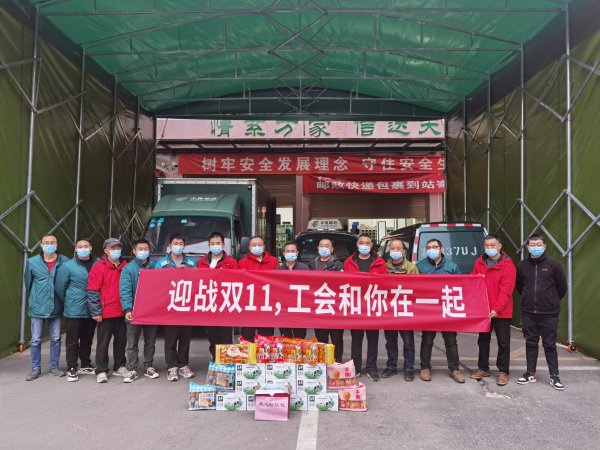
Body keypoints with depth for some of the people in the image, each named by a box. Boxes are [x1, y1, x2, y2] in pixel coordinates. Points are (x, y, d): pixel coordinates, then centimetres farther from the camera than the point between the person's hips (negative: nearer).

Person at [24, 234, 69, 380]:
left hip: (56, 308, 0)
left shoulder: (64, 261, -6)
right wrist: (33, 300, 15)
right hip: (37, 308, 0)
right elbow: (28, 283, 9)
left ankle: (54, 366, 23)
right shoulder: (32, 262, -3)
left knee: (56, 339, 10)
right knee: (35, 340, 6)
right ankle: (35, 368, 20)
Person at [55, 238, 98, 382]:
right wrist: (68, 302, 6)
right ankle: (71, 369, 15)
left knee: (87, 339, 16)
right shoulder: (68, 266, -8)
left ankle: (86, 365, 30)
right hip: (74, 311, -3)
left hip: (92, 310, 3)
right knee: (72, 341, 3)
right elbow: (60, 287, -2)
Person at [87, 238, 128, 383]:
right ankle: (101, 371, 14)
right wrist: (96, 312, -12)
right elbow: (93, 292, -8)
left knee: (121, 341, 13)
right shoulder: (99, 268, -6)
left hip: (122, 312, 5)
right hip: (105, 313, -5)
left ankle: (119, 367, 26)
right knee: (103, 343, 4)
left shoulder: (125, 266, 9)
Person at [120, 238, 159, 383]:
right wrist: (127, 309, -22)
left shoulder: (155, 267, 6)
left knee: (150, 342, 13)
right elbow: (125, 291, -12)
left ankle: (149, 367, 25)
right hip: (134, 311, -2)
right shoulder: (128, 269, -3)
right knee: (132, 344, 5)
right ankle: (133, 370, 14)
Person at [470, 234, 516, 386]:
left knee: (503, 342, 4)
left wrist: (496, 309, -23)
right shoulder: (479, 263, 5)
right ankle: (483, 368, 28)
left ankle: (503, 371, 17)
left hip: (501, 311, -5)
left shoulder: (507, 265, -11)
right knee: (483, 340, 15)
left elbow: (506, 291, -17)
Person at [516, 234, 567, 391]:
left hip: (549, 314, -2)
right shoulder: (522, 266, 3)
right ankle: (530, 373, 21)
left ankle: (554, 376, 16)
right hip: (528, 313, 2)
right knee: (530, 343, 11)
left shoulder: (554, 265, -4)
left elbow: (562, 287, 4)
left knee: (550, 344, 5)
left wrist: (551, 302, 11)